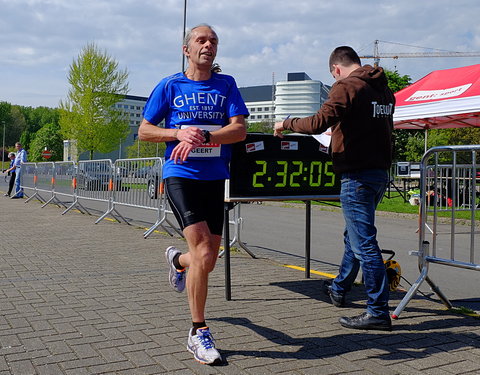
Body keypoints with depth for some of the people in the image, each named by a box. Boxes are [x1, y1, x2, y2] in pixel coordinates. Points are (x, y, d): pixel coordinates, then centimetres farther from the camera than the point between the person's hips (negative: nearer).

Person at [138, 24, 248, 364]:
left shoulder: (226, 84, 7)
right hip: (181, 175, -3)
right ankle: (198, 333, -2)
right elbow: (144, 131, 5)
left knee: (208, 258, 12)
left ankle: (178, 259, 49)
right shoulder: (170, 86, 3)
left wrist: (202, 137, -20)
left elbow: (239, 129, -4)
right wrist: (179, 133, -13)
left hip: (215, 178, 4)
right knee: (203, 254, -16)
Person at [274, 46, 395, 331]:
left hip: (357, 176, -9)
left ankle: (379, 311, -1)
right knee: (355, 235, 21)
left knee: (364, 242, -5)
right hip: (380, 172, 9)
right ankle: (339, 290, 38)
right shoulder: (384, 89, 14)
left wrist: (286, 124, -7)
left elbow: (319, 123, -23)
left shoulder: (346, 87, -11)